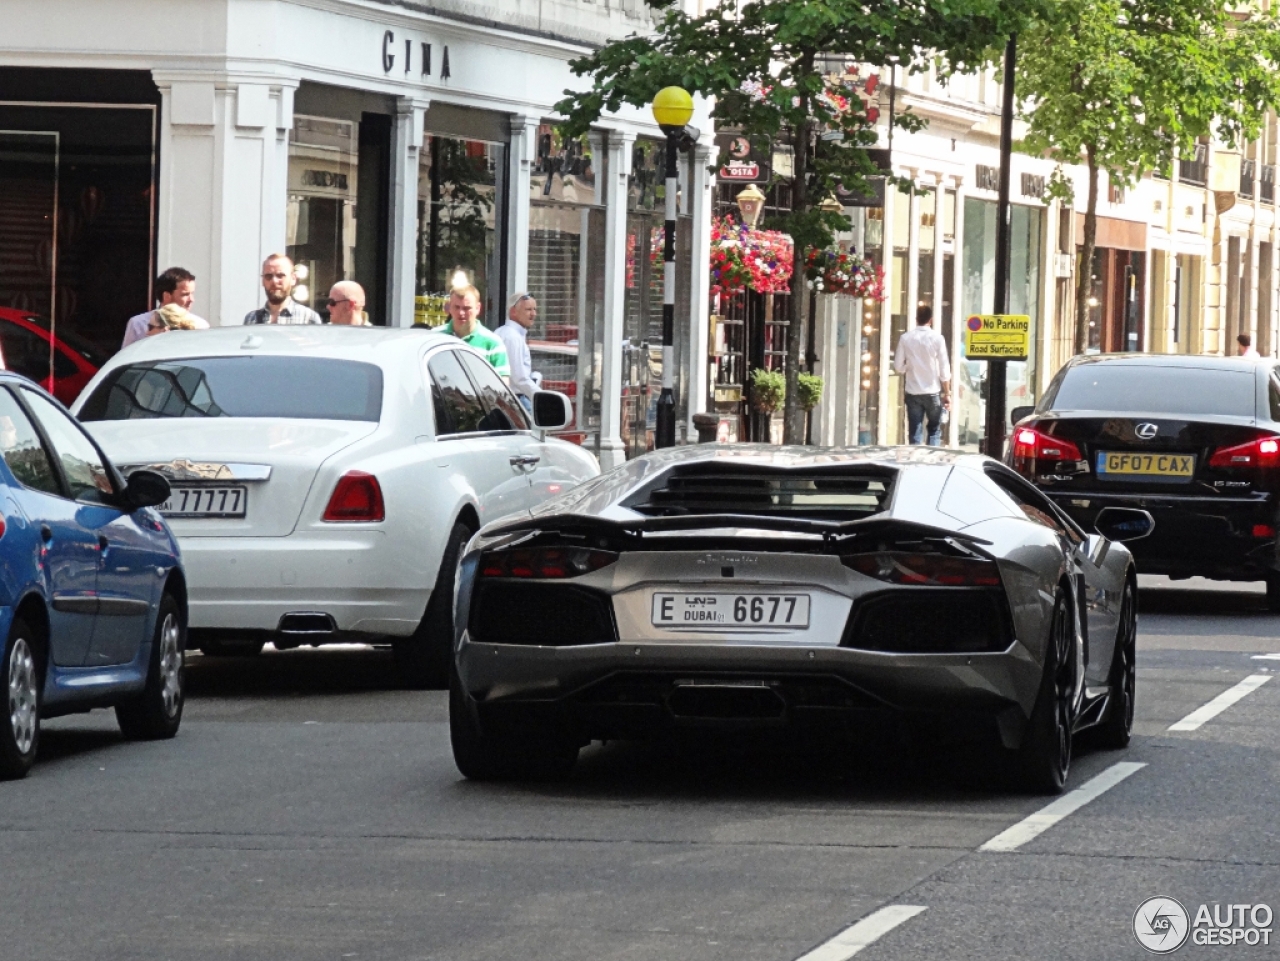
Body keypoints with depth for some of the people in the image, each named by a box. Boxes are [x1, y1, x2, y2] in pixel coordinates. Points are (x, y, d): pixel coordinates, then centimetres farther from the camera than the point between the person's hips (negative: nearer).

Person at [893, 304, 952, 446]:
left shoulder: (905, 338, -4)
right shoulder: (937, 338, -8)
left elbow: (898, 367, 0)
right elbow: (944, 369, -6)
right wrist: (947, 393, 2)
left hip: (913, 392, 1)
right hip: (933, 392, -1)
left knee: (914, 433, 6)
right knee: (934, 430, 12)